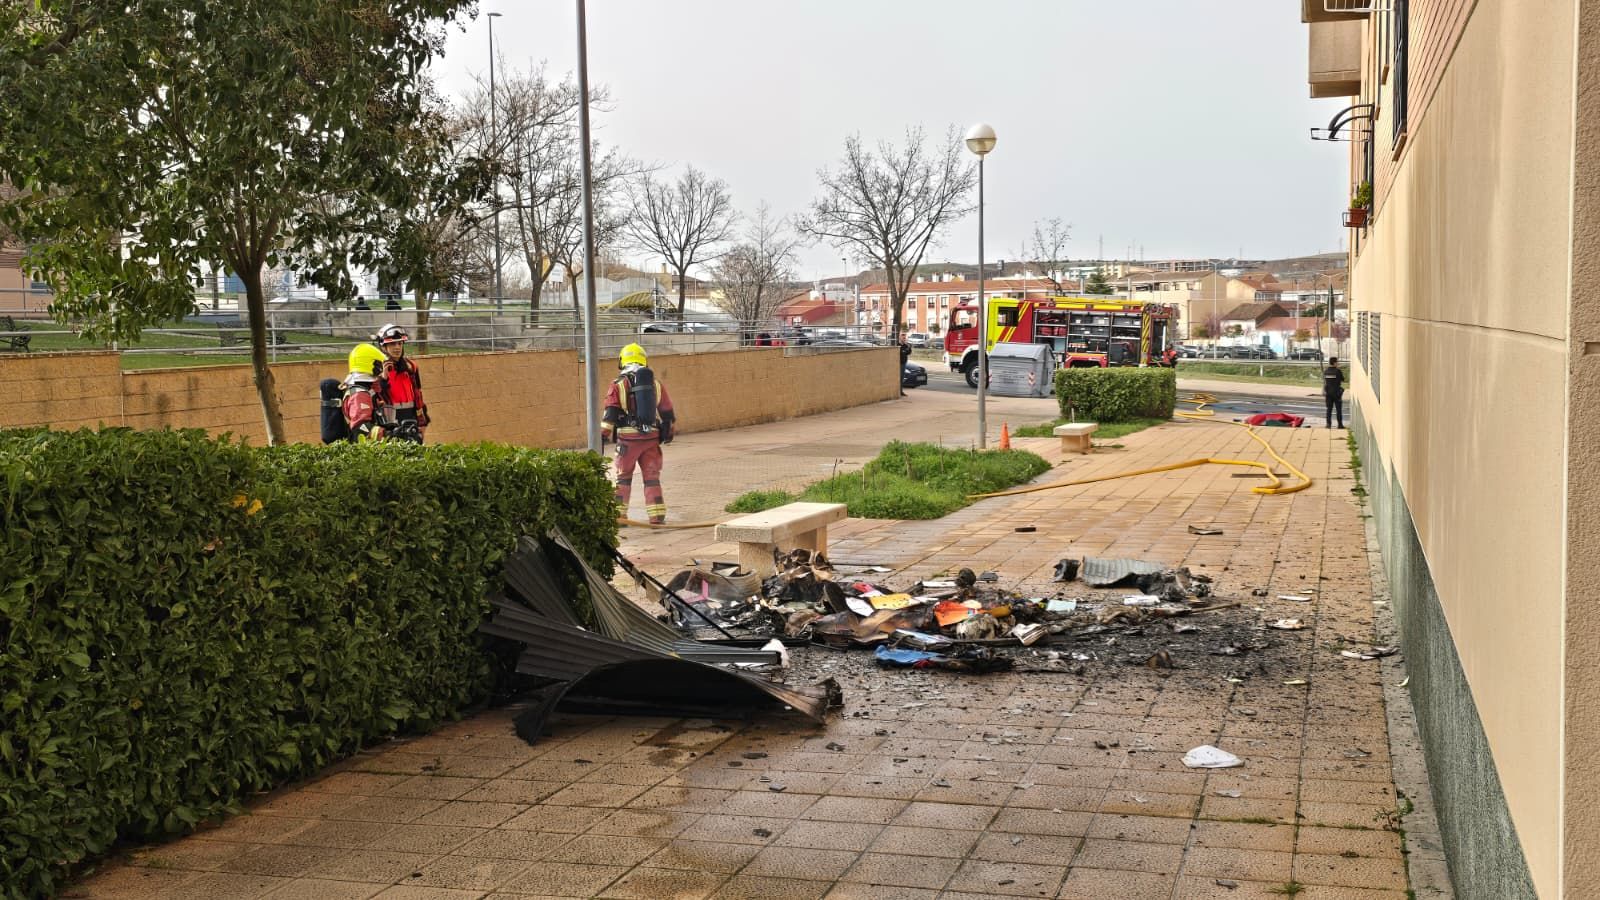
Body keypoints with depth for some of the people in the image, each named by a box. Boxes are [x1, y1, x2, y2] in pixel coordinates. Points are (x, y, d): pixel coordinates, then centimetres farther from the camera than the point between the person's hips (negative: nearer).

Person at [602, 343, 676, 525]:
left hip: (628, 438, -2)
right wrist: (669, 433, 29)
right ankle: (657, 516, 6)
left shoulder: (618, 385, -4)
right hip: (651, 437, 2)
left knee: (623, 477, 12)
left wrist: (602, 437, -9)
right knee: (652, 477, 9)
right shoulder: (657, 385, 7)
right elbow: (667, 413, 14)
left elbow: (610, 414, -10)